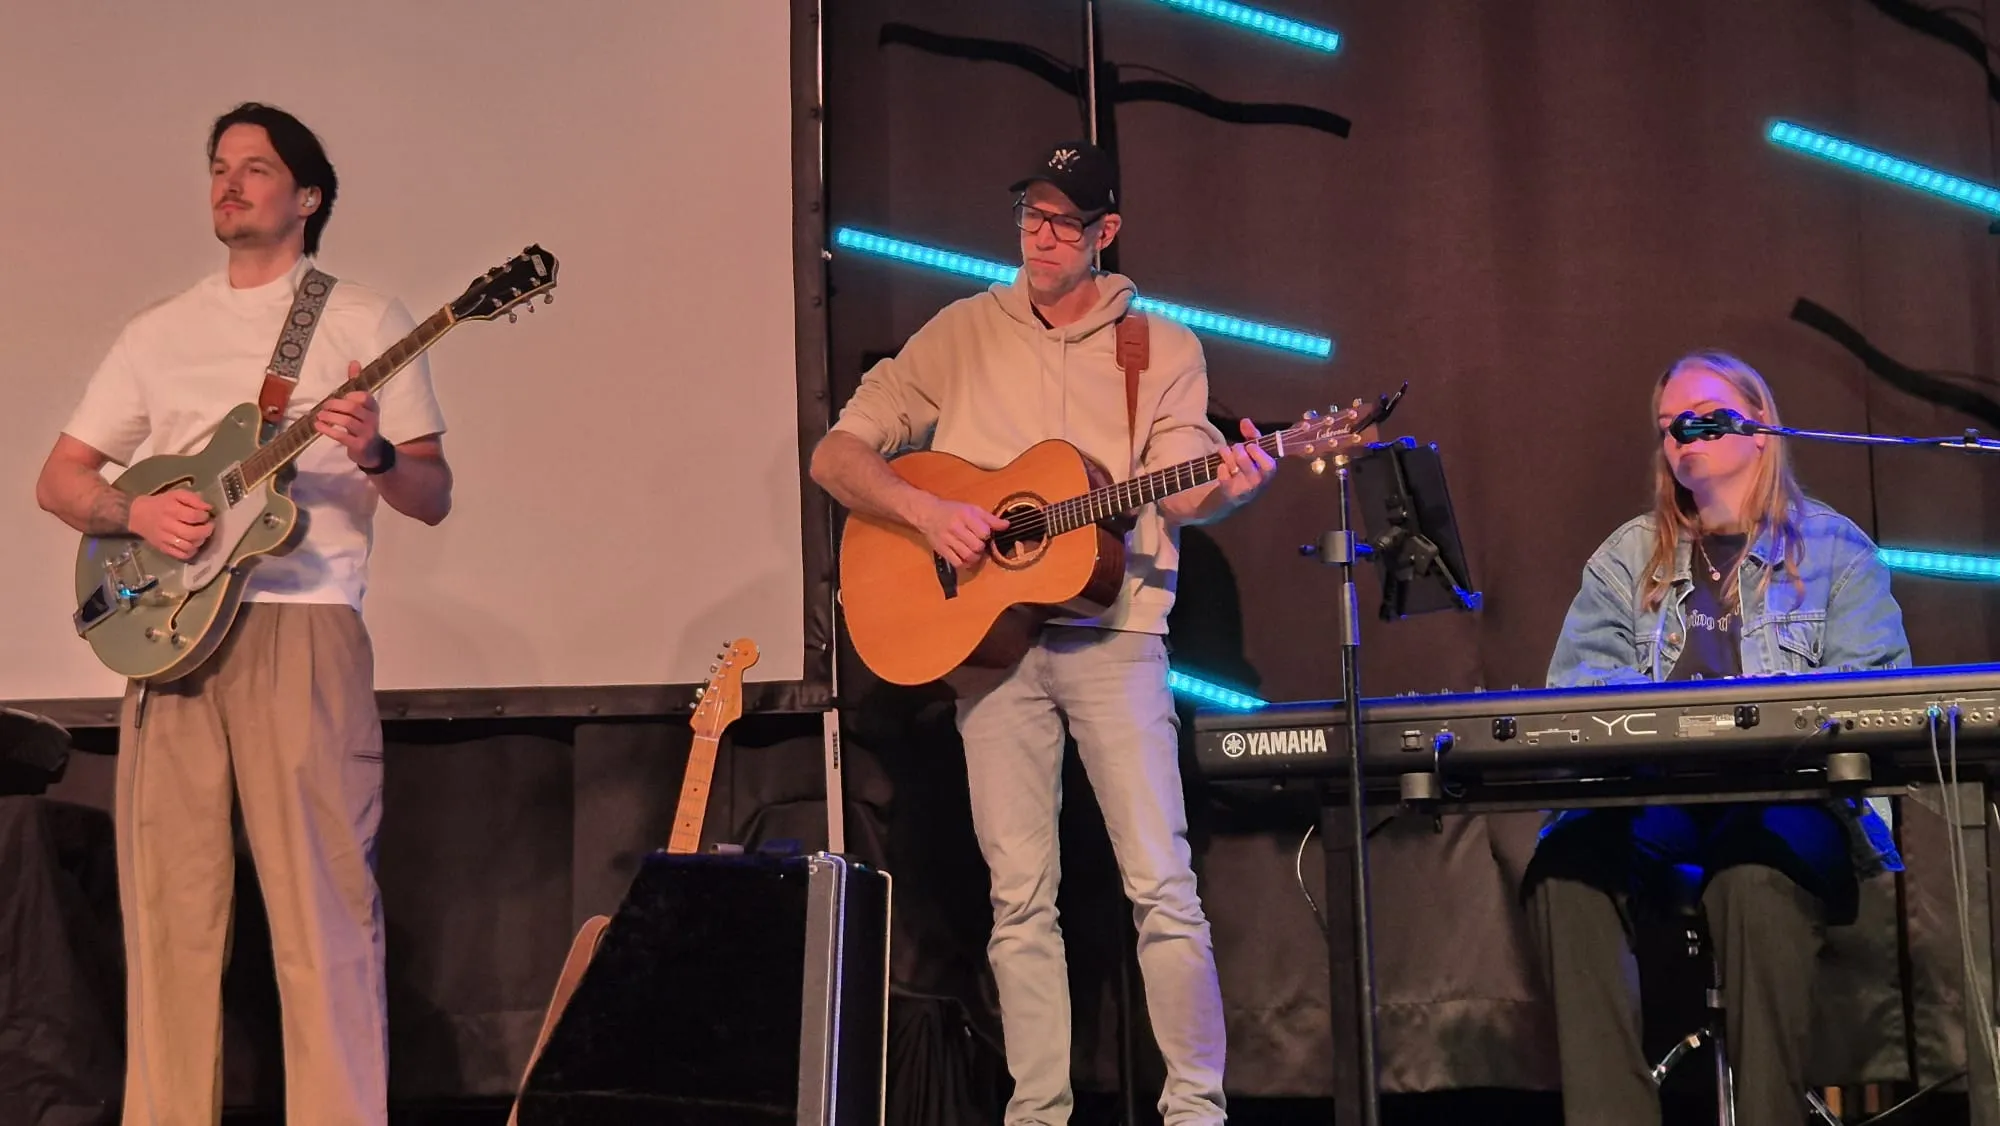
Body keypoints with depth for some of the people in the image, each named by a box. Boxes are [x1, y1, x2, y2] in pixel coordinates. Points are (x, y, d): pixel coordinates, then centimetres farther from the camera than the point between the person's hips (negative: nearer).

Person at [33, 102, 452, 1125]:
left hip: (302, 625, -4)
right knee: (168, 908, 2)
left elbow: (433, 496, 4)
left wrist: (374, 456, -18)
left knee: (322, 906, -9)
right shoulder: (159, 332, 19)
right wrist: (135, 510, -4)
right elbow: (58, 479, 17)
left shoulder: (363, 320, 8)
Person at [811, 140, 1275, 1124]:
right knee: (1020, 894, 3)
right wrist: (927, 511, -11)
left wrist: (1227, 488, -28)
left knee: (1162, 883, -7)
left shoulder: (1164, 351, 8)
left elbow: (1179, 490, -5)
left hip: (1113, 634, -1)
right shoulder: (963, 334, 10)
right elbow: (835, 455, 7)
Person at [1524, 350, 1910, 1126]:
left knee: (1755, 872, -38)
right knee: (1566, 857, -31)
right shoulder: (1626, 559, 19)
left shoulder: (1832, 548, 11)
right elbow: (1572, 692, 6)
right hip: (1653, 806, 3)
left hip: (1789, 804, -2)